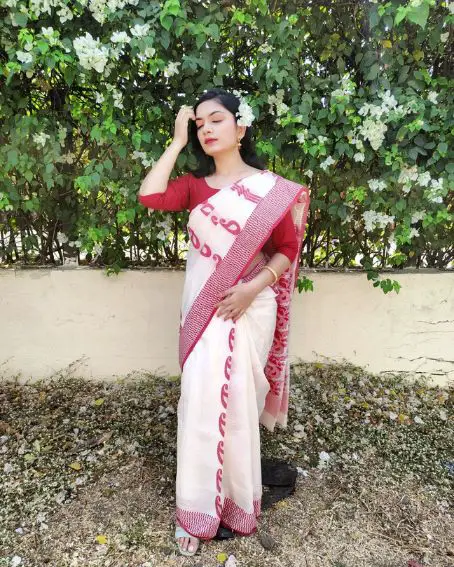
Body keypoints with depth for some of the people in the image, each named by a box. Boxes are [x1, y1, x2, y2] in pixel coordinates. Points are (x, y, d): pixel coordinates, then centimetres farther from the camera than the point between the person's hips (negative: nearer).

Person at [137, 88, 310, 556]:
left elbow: (288, 249, -2)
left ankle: (235, 499, 34)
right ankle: (199, 510, 24)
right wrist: (177, 141, -3)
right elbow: (150, 196, -11)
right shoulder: (194, 184, 7)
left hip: (247, 308, -2)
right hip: (201, 307, 3)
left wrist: (253, 287, -17)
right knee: (201, 400, 4)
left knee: (234, 400, 7)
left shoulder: (270, 187, -2)